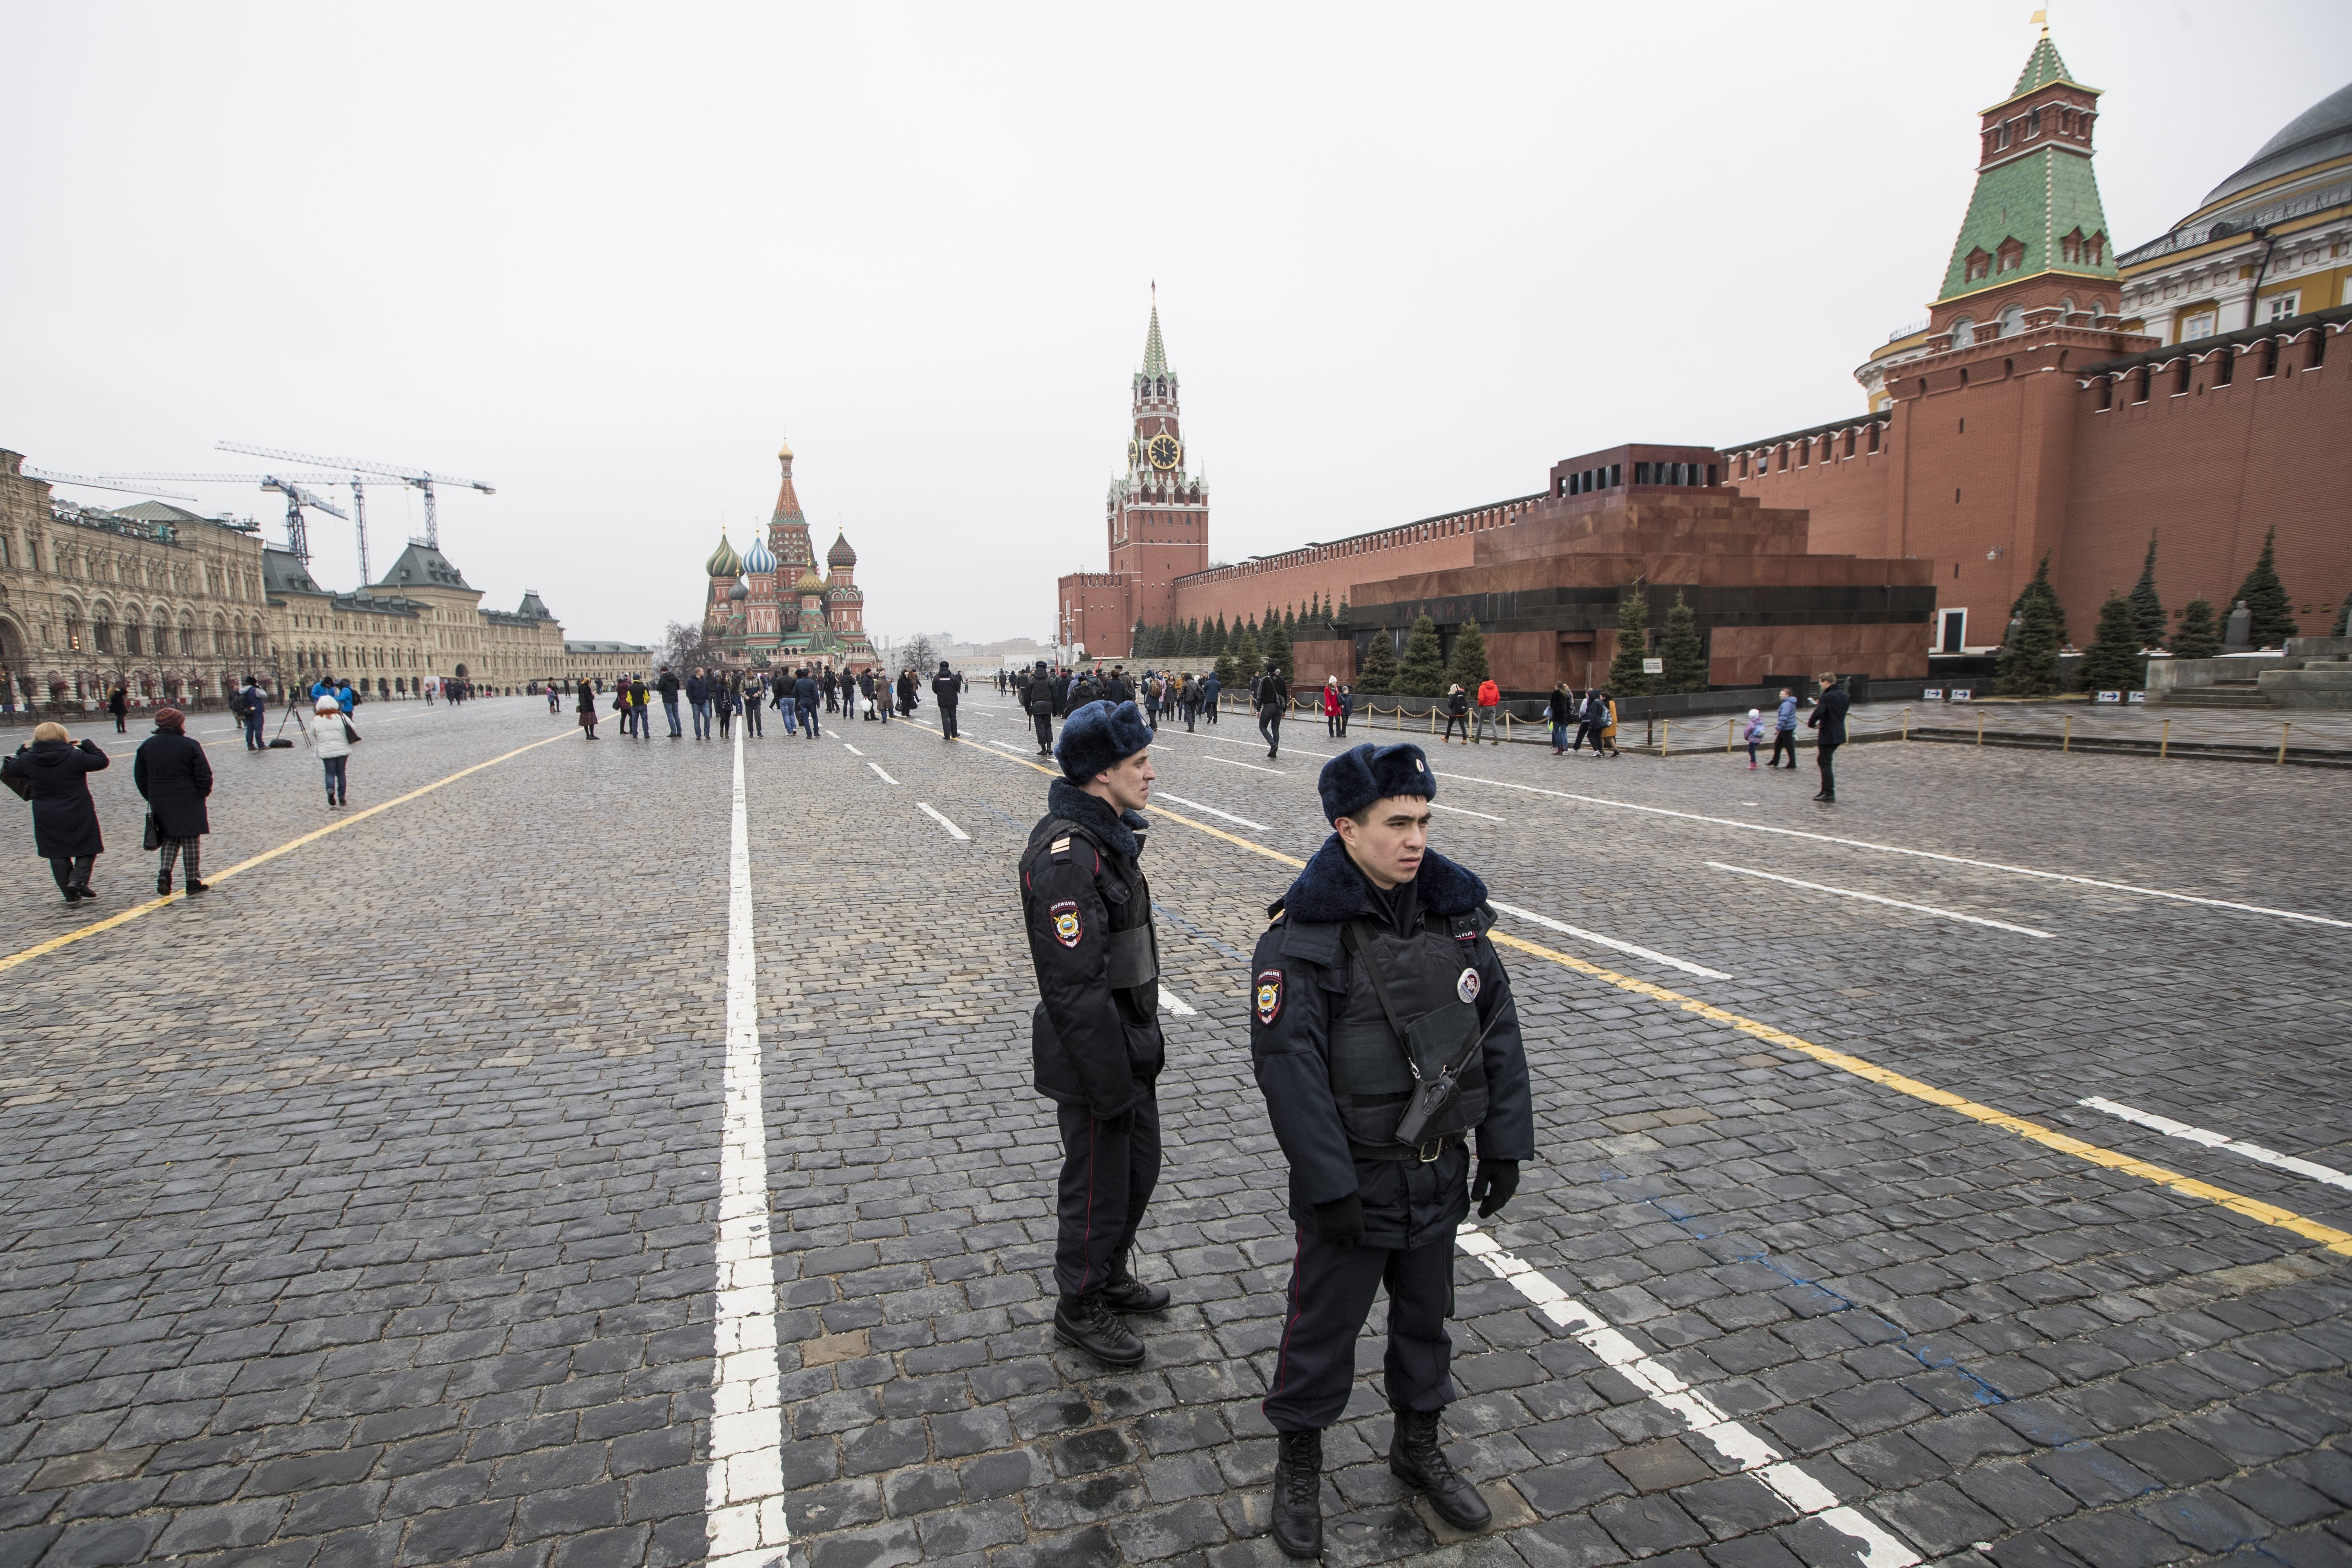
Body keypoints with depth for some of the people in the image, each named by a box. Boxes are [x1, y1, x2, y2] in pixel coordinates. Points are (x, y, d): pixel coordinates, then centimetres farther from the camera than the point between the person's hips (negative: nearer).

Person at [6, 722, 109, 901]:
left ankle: (70, 893, 11)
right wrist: (87, 745, 5)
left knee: (57, 855, 11)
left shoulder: (27, 760, -3)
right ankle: (78, 879, -10)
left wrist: (22, 750, 23)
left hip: (48, 821, 3)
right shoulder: (75, 756, -14)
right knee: (87, 849, 11)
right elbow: (102, 761, -5)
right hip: (79, 816, -3)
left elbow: (8, 769, 14)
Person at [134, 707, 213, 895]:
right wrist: (201, 795, 3)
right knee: (190, 840, 3)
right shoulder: (190, 745, -11)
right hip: (188, 803, -4)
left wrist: (152, 797, 17)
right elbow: (204, 775, -11)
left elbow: (140, 776, 9)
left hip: (160, 804, 4)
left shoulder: (146, 746, 4)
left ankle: (165, 871, -3)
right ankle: (193, 881, 6)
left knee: (170, 839, 18)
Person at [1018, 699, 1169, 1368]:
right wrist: (1111, 1081, -22)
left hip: (1130, 1042, 10)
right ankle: (1080, 1307, 32)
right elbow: (1074, 982, -27)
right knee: (1099, 1184, 10)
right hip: (1094, 1058, -10)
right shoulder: (1065, 854, -26)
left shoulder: (1108, 833, 5)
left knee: (1140, 1166, 24)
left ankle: (1111, 1275, 46)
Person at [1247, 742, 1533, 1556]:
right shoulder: (1303, 935, -21)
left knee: (1426, 1313, 23)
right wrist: (1328, 1184, -19)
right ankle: (1298, 1464, 36)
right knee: (1324, 1323, 12)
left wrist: (1505, 1143, 3)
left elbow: (1499, 1030, 3)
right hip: (1353, 1177, -5)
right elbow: (1288, 1065, -21)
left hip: (1440, 1172, 5)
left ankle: (1418, 1446, 46)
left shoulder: (1455, 910, -3)